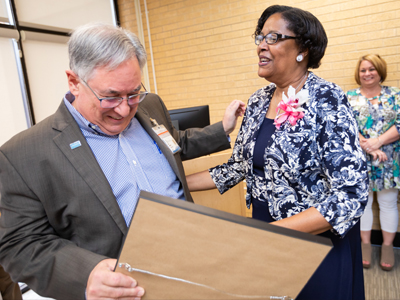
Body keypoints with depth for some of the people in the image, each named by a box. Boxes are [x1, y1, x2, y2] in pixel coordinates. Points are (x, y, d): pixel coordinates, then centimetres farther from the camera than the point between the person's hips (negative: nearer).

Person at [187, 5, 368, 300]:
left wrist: (274, 231, -30)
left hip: (318, 240, -5)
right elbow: (238, 167, 5)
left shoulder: (327, 100, -18)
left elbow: (352, 194, -23)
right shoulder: (258, 102, 0)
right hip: (265, 232, 6)